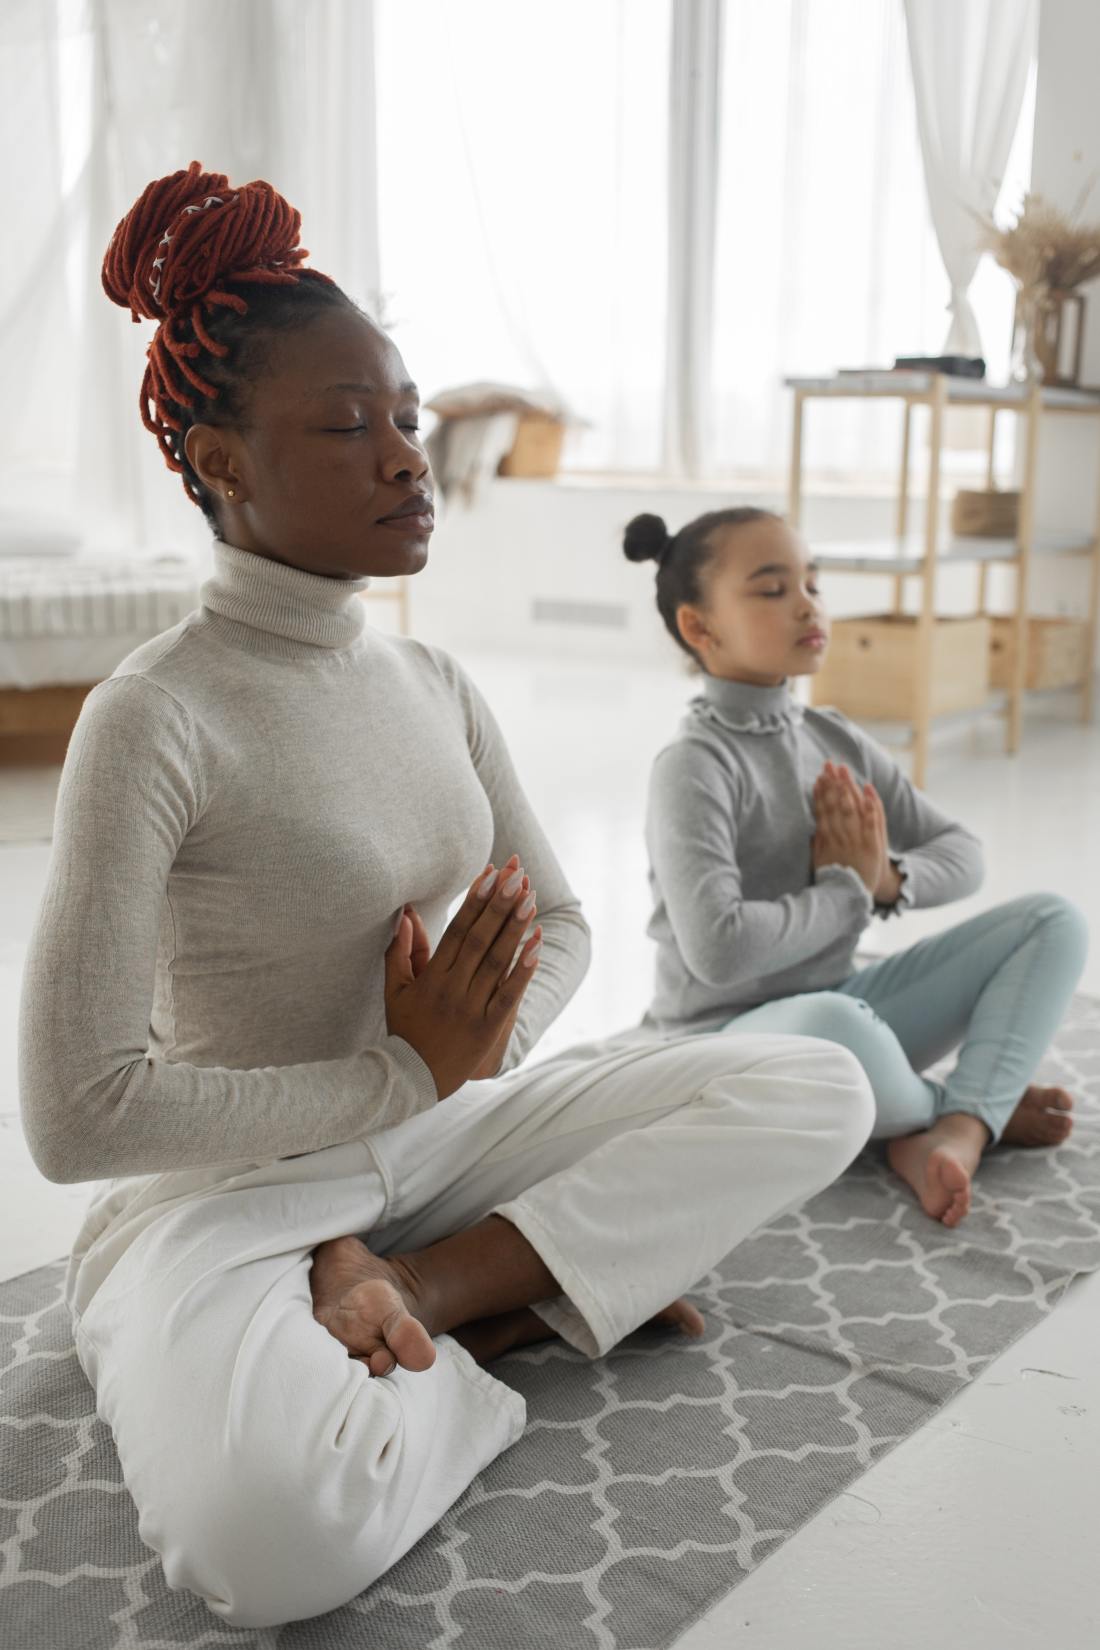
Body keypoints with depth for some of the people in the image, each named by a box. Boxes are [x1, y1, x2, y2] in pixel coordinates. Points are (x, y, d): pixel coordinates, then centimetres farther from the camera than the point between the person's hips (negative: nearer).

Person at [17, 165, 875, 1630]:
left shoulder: (433, 684, 4)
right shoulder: (156, 715, -18)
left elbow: (559, 929, 6)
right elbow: (79, 1111, -20)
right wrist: (411, 1075, -16)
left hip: (434, 1134, 6)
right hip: (230, 1191, -6)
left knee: (818, 1089, -6)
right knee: (275, 1534, -36)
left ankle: (424, 1288, -9)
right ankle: (521, 1303, -6)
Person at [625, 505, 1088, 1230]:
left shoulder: (838, 741, 6)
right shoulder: (693, 767, -17)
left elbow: (962, 854, 11)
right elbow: (717, 951, -29)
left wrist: (890, 879, -12)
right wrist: (849, 890, -14)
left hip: (843, 1002, 8)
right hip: (727, 1039, -8)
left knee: (1055, 920, 0)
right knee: (827, 1024, -43)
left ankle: (957, 1130, -21)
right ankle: (961, 1106, -7)